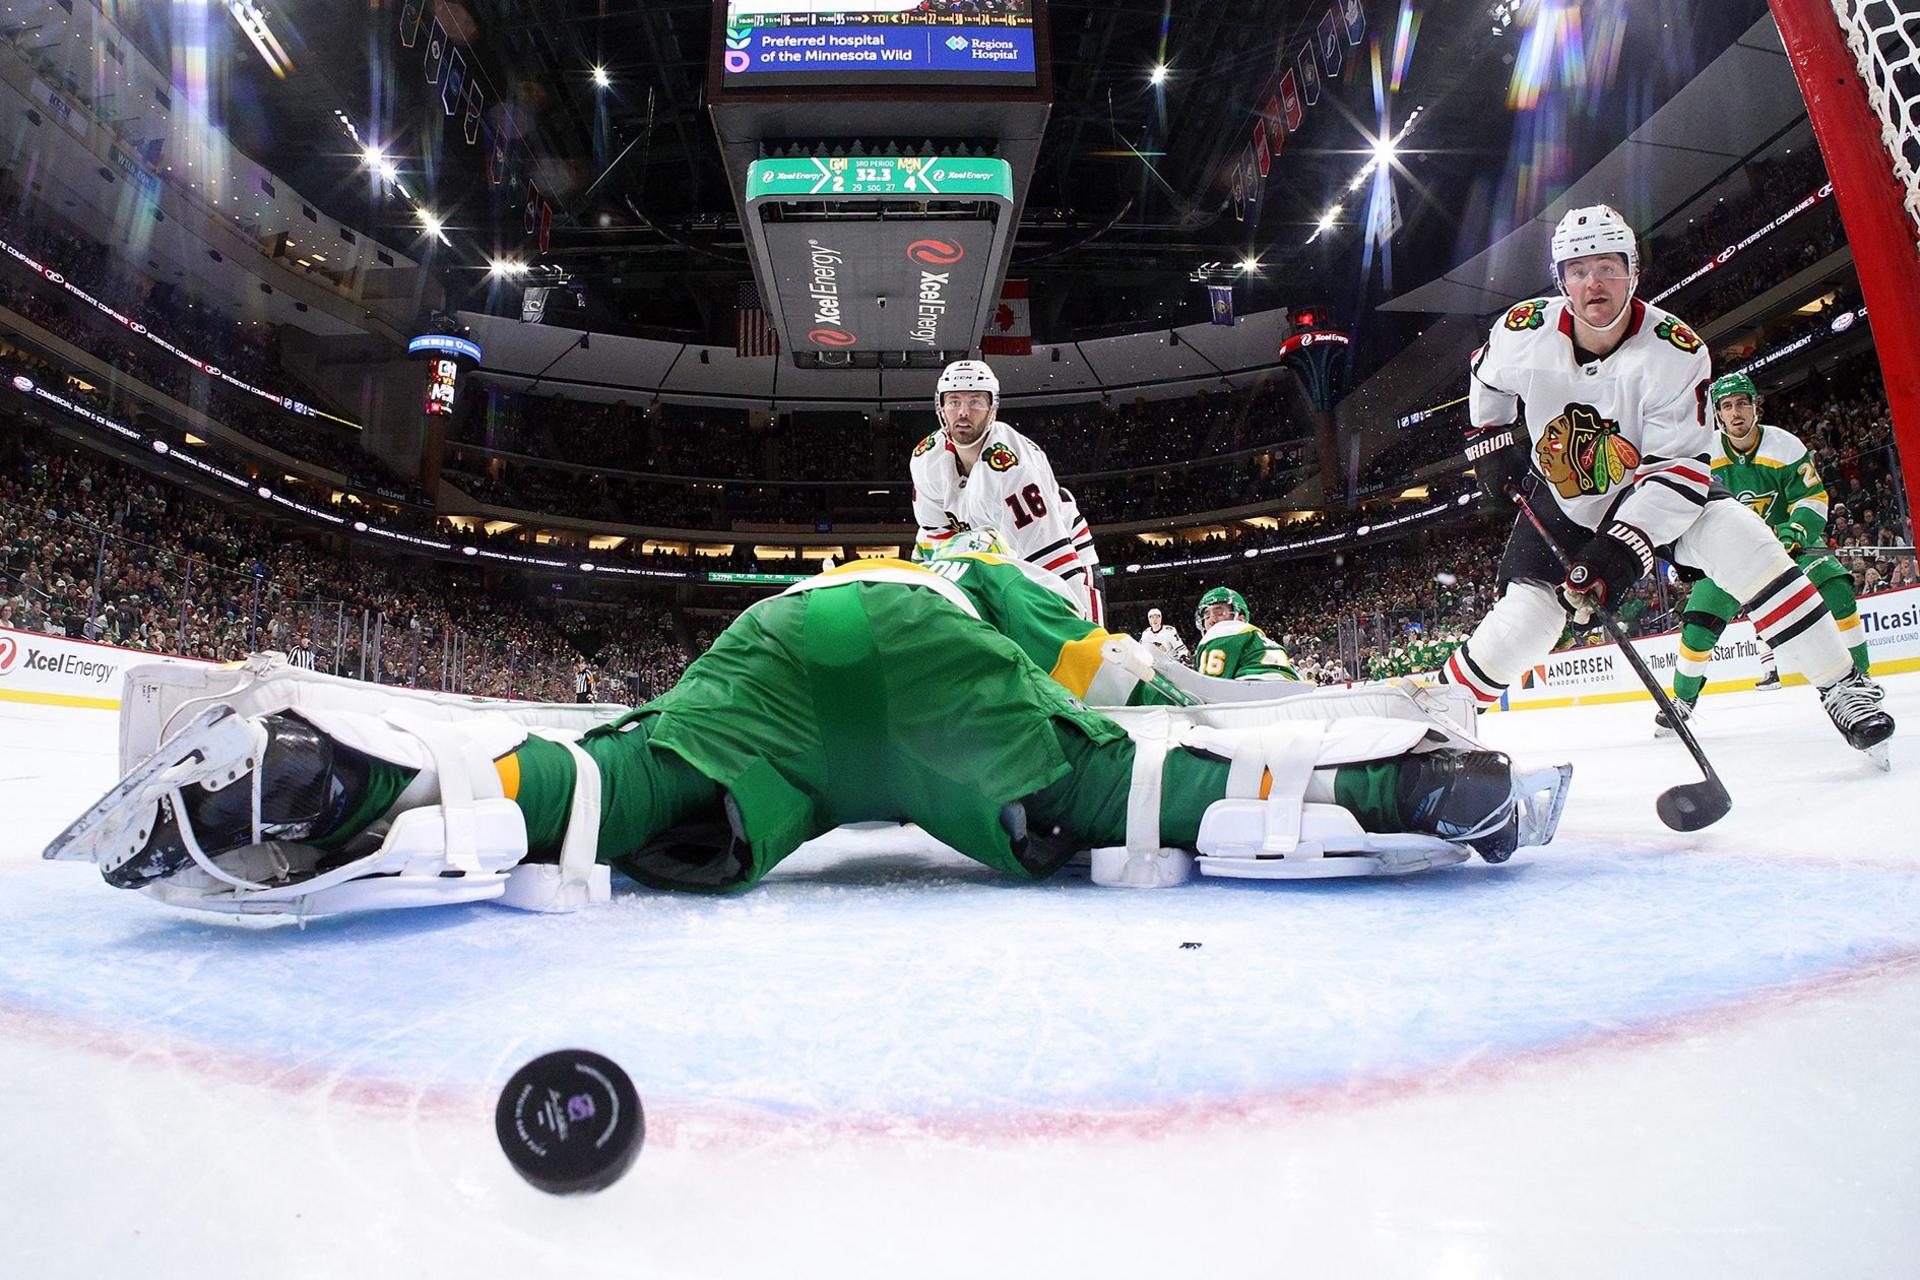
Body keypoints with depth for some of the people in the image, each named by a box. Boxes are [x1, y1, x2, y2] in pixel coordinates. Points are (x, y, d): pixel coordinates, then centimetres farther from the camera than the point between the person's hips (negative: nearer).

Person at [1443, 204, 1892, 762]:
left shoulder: (1675, 350, -23)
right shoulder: (1524, 330, -17)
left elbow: (1680, 464, -26)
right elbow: (1487, 377, 9)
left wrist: (1624, 546, -37)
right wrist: (1490, 441, 2)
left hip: (1652, 493, -1)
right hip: (1561, 504, 1)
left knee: (1739, 539, -27)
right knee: (1519, 624, -12)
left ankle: (1842, 686, -14)